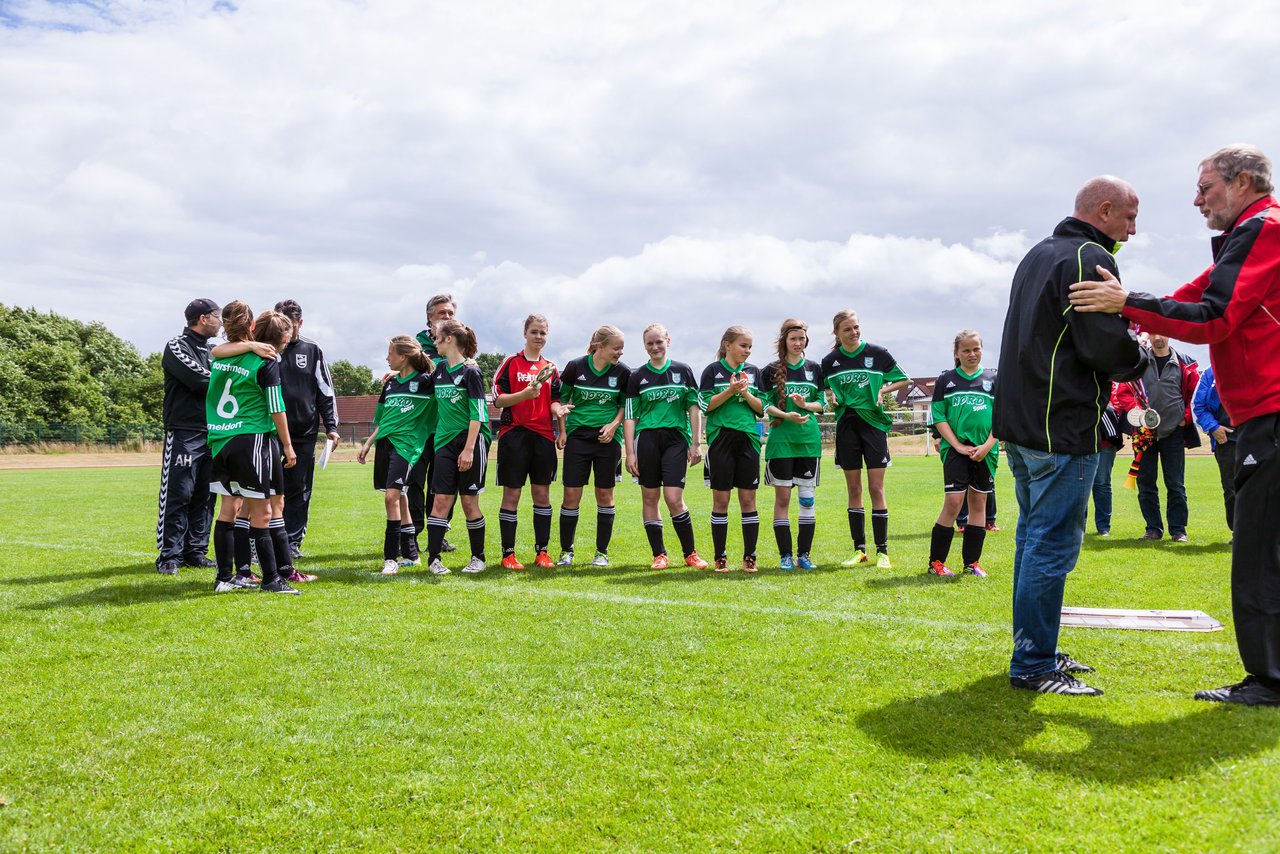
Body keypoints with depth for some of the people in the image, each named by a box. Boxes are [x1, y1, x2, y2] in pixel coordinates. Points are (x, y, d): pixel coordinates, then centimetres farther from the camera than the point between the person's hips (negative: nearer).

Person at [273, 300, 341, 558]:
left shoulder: (312, 350, 7)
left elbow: (325, 390, 9)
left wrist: (331, 426, 3)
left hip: (304, 433, 2)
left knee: (299, 490, 6)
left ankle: (293, 540, 15)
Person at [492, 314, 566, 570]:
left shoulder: (551, 368, 13)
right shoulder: (511, 362, 1)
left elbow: (554, 401, 15)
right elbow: (497, 399, -5)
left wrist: (558, 410, -8)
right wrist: (525, 394, -19)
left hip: (543, 435, 4)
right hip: (514, 433, -4)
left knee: (542, 493, 5)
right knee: (511, 493, 0)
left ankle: (542, 551, 14)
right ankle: (508, 553, 6)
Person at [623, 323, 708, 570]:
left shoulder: (683, 371, 8)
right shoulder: (637, 376, 7)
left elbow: (694, 409, 9)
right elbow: (630, 416, 6)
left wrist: (695, 444, 3)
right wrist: (630, 453, 0)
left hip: (676, 438, -1)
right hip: (647, 439, 1)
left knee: (674, 498, -9)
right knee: (650, 498, 3)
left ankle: (690, 553, 7)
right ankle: (659, 555, 14)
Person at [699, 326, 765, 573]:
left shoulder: (753, 371, 11)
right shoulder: (713, 370, 3)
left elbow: (762, 409, 8)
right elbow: (705, 405, -5)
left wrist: (746, 393, -9)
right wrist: (731, 390, -15)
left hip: (748, 439, 3)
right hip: (721, 439, -2)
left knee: (748, 499, 3)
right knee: (721, 499, 2)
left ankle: (749, 557, 11)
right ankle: (720, 557, 10)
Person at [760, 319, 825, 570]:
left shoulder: (815, 368, 9)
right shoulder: (772, 370, 3)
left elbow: (821, 403, 8)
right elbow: (767, 405, -1)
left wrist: (805, 405, -12)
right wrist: (787, 416, -18)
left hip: (809, 439, 2)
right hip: (781, 439, -2)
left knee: (807, 497, 2)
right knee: (782, 497, 0)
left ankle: (804, 554, 11)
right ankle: (785, 555, 7)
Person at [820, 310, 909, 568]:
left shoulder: (877, 353, -1)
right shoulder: (830, 361, 4)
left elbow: (903, 379, 8)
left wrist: (883, 390, -9)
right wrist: (832, 396, -5)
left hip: (874, 423, -2)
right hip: (846, 426, 2)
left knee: (876, 488, -4)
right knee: (853, 489, 6)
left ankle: (882, 550, 4)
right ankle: (859, 549, 14)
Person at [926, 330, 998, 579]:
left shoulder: (994, 379, 8)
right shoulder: (946, 379, 5)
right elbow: (938, 417, 1)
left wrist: (987, 446, -8)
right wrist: (958, 446, -8)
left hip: (985, 451, 2)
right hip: (956, 449, -2)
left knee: (978, 503, 7)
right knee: (953, 502, -10)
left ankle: (972, 562, 16)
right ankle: (936, 562, -1)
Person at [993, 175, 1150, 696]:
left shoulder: (1037, 255, 19)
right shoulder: (1090, 258, -12)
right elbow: (1109, 347, -20)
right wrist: (1140, 355, 1)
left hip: (1020, 423, 10)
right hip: (1063, 429, -10)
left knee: (1034, 537, 16)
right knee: (1053, 545, -5)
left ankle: (1034, 651, 25)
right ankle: (1034, 667, 1)